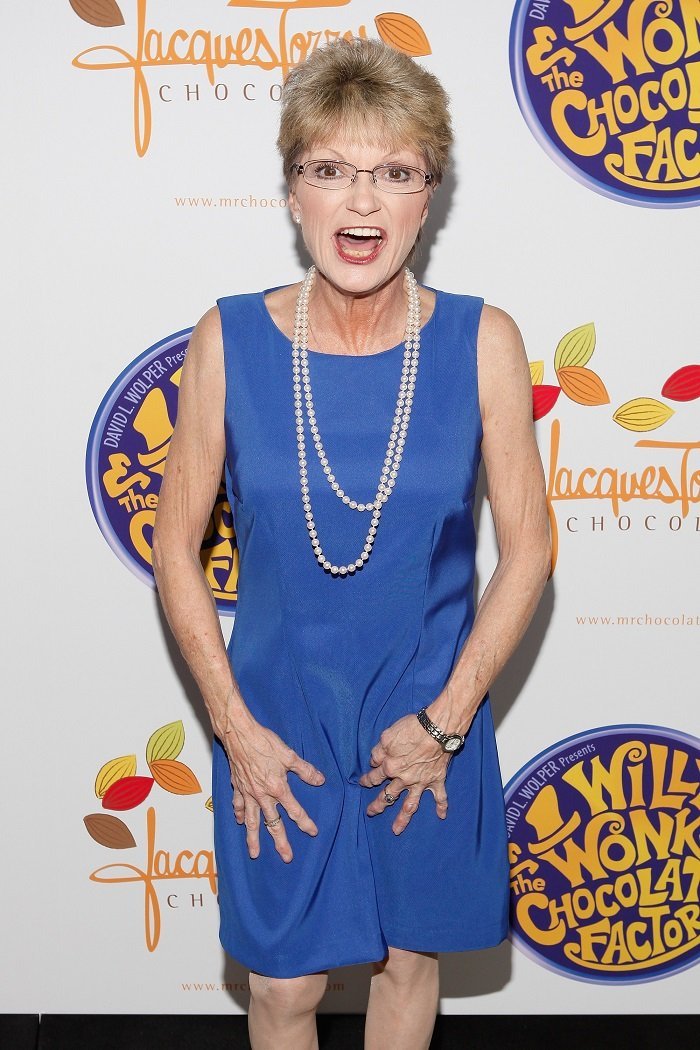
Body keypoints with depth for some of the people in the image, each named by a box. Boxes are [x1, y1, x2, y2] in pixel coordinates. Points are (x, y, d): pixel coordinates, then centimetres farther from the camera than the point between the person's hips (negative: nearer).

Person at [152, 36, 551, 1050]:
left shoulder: (482, 341, -12)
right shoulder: (231, 339, -12)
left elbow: (527, 547, -6)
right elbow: (176, 549, -5)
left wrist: (444, 719, -8)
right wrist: (234, 725, -8)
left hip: (431, 720, 1)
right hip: (276, 722, 0)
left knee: (409, 954, 19)